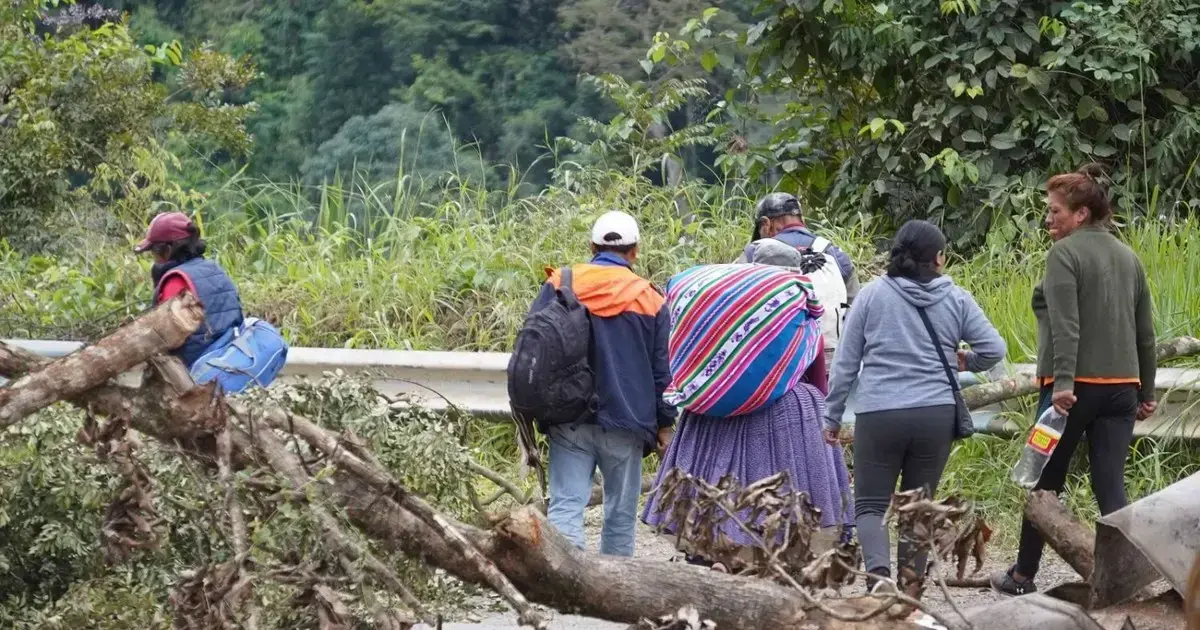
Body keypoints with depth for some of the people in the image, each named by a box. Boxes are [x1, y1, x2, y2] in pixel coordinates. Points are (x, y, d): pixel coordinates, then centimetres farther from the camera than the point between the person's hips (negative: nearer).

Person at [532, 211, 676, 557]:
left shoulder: (558, 286, 4)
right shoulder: (649, 299, 2)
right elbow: (663, 370, 4)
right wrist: (665, 424, 14)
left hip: (568, 421, 1)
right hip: (625, 424, 0)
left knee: (566, 506, -5)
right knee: (621, 514, 10)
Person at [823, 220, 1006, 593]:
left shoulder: (872, 295, 2)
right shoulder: (956, 299, 4)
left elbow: (846, 362, 5)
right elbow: (994, 348, 3)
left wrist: (832, 415, 13)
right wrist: (968, 363, 24)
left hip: (878, 415, -1)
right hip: (936, 415, 2)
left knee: (870, 504, 4)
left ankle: (879, 573, -20)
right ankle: (909, 588, 10)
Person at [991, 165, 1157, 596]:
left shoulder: (1064, 253, -7)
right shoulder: (1128, 257, 14)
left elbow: (1065, 325, -19)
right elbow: (1145, 332, 17)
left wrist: (1063, 382, -25)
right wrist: (1146, 392, 21)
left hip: (1074, 385, -6)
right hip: (1121, 385, 6)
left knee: (1045, 482, 9)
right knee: (1111, 488, 1)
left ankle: (1023, 576, 20)